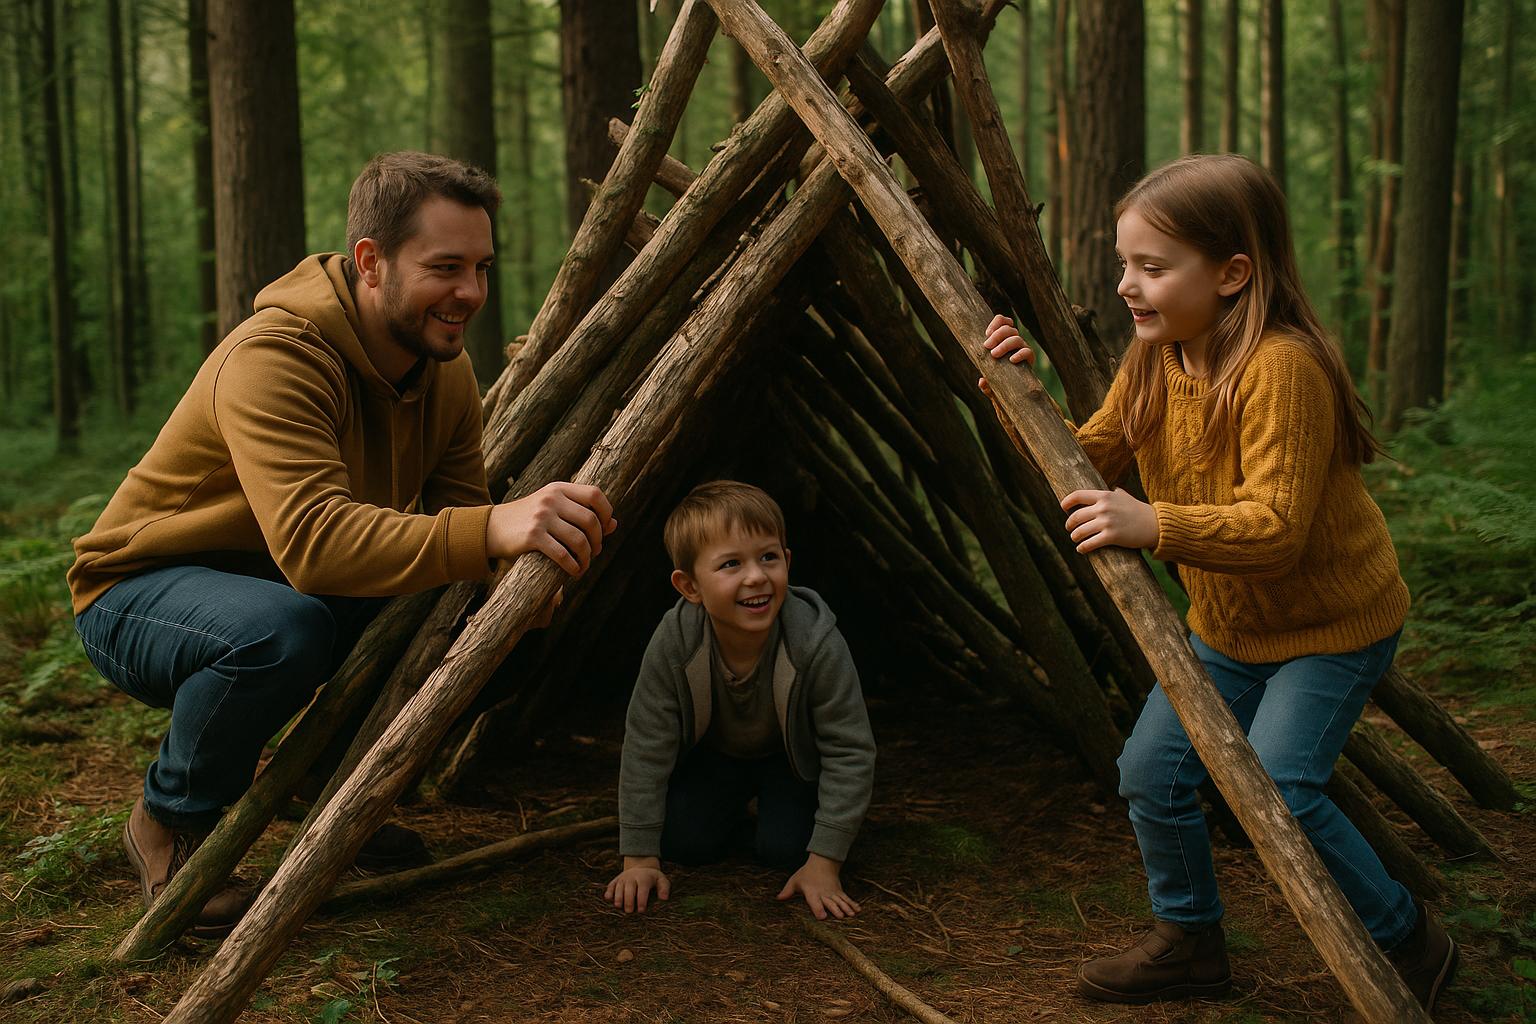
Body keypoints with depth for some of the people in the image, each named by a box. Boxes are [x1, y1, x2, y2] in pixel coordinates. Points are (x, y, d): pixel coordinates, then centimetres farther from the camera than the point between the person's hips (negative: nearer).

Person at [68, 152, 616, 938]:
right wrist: (490, 531, -60)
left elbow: (459, 515, -9)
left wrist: (537, 564, -32)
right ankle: (169, 823, -9)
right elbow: (314, 541, -46)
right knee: (280, 629, -38)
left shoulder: (447, 370, -7)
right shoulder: (273, 357, -32)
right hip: (140, 595, -7)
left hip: (273, 584, 7)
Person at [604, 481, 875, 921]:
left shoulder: (817, 642, -39)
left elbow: (850, 752, -28)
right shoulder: (674, 642, -34)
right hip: (713, 751, 2)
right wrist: (640, 857, -22)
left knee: (784, 848, -16)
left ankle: (770, 801, 18)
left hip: (791, 754, -1)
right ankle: (734, 802, 22)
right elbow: (645, 748, -23)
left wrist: (824, 862, -28)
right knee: (685, 843, -11)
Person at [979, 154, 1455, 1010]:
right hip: (1228, 623, 8)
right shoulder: (1153, 360, -3)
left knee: (1277, 788, -18)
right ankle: (1190, 941, 25)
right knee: (1152, 771, 3)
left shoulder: (1281, 366, -29)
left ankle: (1410, 944, 7)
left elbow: (1276, 525, -35)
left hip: (1334, 624, -8)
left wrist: (1155, 527, -47)